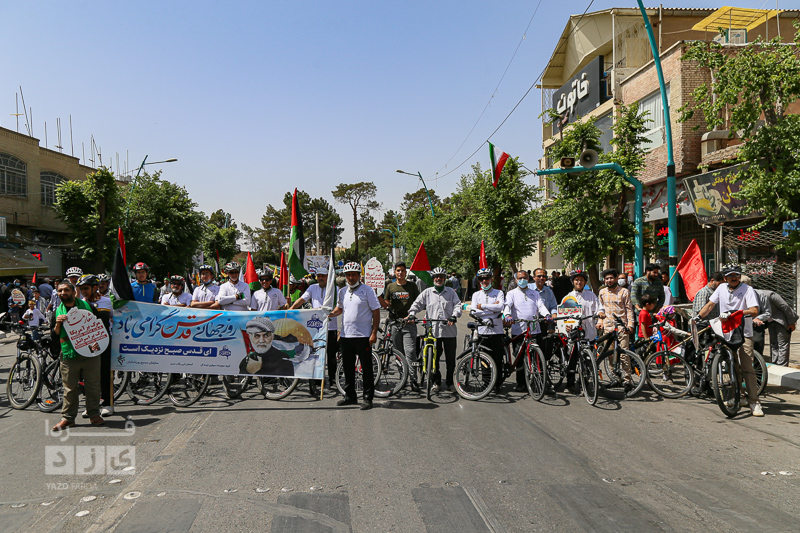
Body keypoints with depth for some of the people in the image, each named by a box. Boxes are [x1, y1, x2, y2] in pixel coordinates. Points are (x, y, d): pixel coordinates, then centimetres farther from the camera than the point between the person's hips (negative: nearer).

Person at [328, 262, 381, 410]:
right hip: (346, 335, 6)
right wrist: (331, 313, 6)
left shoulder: (367, 290, -4)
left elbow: (376, 312, -6)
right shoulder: (343, 292, 12)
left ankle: (368, 398, 8)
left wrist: (374, 333, -12)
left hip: (363, 336, -6)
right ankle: (350, 396, 25)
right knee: (347, 368, 13)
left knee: (366, 368, 1)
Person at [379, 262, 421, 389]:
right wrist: (378, 296, -5)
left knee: (410, 352, -11)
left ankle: (413, 380, -9)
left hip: (409, 323, -2)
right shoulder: (390, 287, 12)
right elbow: (386, 305, 12)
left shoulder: (412, 286, 6)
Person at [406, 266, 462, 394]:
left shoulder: (451, 292, 10)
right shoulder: (427, 292, 10)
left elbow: (457, 305, 2)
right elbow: (417, 304, 8)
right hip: (433, 330, 0)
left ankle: (450, 382, 19)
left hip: (449, 330, 0)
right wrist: (411, 314, -10)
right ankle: (436, 382, 17)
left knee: (450, 358, 4)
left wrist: (454, 316, -16)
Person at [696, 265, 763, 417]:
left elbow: (754, 311, -20)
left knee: (747, 367, -9)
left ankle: (754, 402, -4)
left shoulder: (747, 289, -7)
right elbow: (710, 305, 13)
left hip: (743, 333, -4)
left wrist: (733, 312, -31)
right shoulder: (722, 288, 7)